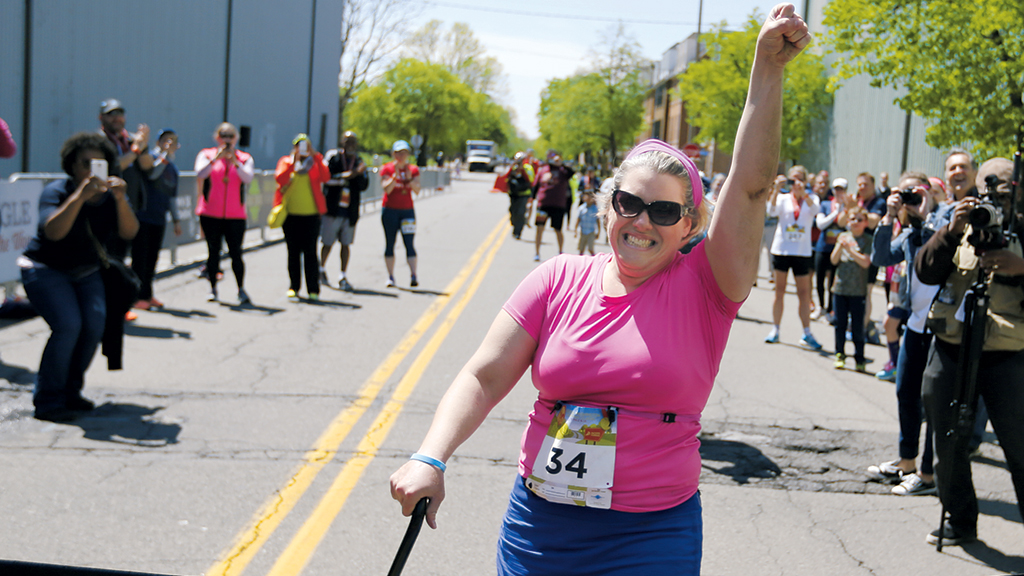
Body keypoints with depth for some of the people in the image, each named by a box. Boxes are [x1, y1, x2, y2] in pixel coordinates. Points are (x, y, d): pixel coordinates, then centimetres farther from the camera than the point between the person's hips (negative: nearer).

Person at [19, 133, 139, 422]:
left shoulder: (110, 195, -3)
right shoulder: (57, 191, -17)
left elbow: (129, 233, -19)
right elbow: (53, 231, -36)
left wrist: (120, 199, -34)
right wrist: (80, 195, -43)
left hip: (86, 273, 5)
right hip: (45, 269, -5)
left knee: (95, 324, -15)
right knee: (68, 325, -23)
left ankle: (70, 391, 3)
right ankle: (47, 401, -13)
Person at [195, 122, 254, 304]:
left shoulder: (244, 158, 6)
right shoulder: (207, 155, 5)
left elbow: (248, 178, -12)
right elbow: (200, 174, -13)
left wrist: (234, 162, -25)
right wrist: (216, 158, -22)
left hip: (235, 214, 0)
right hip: (210, 213, 0)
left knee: (236, 252, -5)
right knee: (213, 252, 4)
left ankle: (241, 289, 3)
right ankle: (213, 289, 13)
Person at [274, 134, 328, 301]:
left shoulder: (315, 162, 8)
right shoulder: (286, 161, 9)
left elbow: (325, 177, -12)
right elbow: (280, 179, -10)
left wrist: (315, 155, -15)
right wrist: (294, 160, -16)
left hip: (311, 214, -1)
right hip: (290, 213, 1)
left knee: (310, 252, -3)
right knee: (293, 252, 6)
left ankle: (313, 289, 1)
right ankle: (294, 287, 14)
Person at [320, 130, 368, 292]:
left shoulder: (358, 161, 11)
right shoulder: (332, 156, -1)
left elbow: (364, 185, 6)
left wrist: (360, 174, -13)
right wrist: (346, 176, -17)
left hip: (350, 210, 3)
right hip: (333, 208, -3)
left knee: (346, 244, 3)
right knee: (328, 243, 3)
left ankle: (343, 277, 10)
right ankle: (322, 269, 27)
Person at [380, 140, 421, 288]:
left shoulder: (413, 169, 7)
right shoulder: (386, 169, 0)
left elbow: (417, 191, -4)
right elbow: (386, 189, -12)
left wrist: (409, 178, -19)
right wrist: (395, 175, -24)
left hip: (407, 210, 1)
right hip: (390, 210, -1)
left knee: (409, 243, -8)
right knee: (390, 243, 1)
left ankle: (413, 276, -15)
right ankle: (391, 277, 5)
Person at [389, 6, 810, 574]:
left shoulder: (702, 289, -4)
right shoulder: (559, 280, 1)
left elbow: (749, 186, -16)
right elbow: (483, 378, -2)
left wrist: (767, 69, -23)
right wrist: (430, 458, -17)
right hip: (537, 525, 3)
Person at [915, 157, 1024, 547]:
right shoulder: (961, 230, 8)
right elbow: (926, 272, -3)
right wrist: (952, 232, -17)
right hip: (950, 352, 3)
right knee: (949, 444, 10)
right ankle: (959, 522, 27)